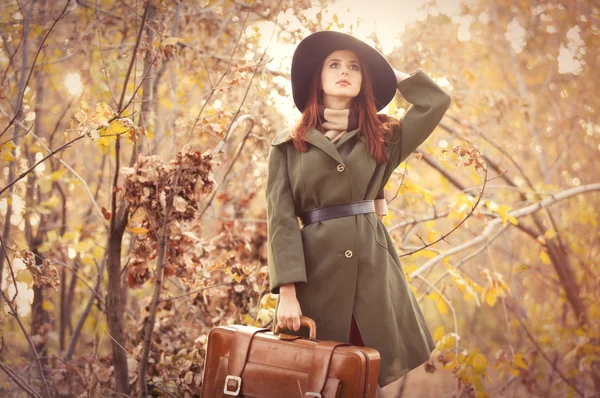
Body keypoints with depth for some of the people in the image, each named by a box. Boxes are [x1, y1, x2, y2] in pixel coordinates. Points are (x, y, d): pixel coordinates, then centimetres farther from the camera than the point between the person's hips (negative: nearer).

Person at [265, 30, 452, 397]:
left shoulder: (383, 139, 13)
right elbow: (281, 219, -1)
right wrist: (286, 290, -11)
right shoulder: (288, 146, 7)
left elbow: (436, 100, 8)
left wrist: (388, 71, 19)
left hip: (374, 271, 1)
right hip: (317, 273, -1)